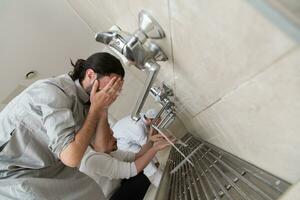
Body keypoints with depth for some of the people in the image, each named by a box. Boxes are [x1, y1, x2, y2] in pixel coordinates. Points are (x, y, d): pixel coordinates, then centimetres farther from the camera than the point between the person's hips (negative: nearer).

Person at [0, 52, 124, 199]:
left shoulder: (84, 100, -1)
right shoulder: (54, 91, -24)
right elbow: (71, 157, -30)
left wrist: (103, 107, -14)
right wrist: (96, 108, -22)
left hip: (39, 169, 7)